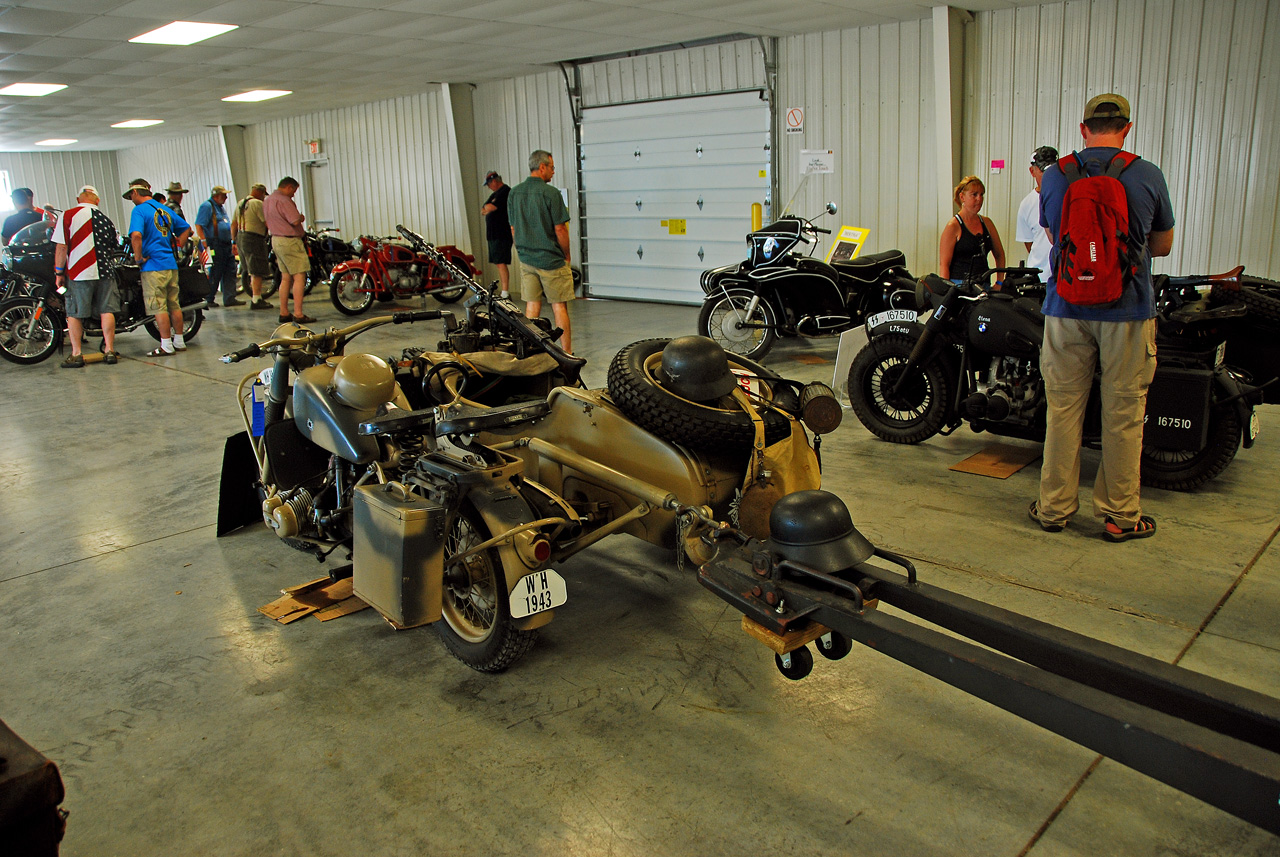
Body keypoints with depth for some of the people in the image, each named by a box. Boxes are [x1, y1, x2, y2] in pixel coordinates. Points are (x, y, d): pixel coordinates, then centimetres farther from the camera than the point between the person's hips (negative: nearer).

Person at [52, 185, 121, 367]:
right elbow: (115, 247, 17)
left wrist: (59, 272, -1)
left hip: (78, 273, -3)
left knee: (74, 313, 5)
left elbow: (61, 246, -7)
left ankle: (76, 354, 7)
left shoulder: (67, 215, -4)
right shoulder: (106, 219, 8)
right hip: (105, 271, 3)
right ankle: (110, 350, 7)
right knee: (107, 311, 6)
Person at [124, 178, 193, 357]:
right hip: (171, 264, 7)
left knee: (159, 307, -3)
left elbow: (136, 235, -25)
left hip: (153, 266, -7)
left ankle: (166, 346, 0)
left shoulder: (139, 210, -9)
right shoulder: (165, 209, 14)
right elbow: (186, 228, 23)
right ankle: (179, 342, 18)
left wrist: (138, 257, -12)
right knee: (174, 305, 12)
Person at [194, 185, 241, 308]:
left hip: (226, 245, 9)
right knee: (215, 274, -4)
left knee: (230, 272, 6)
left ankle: (230, 298, 9)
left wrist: (232, 242, 23)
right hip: (215, 246, -9)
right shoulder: (207, 206, -9)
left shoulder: (221, 207, 20)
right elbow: (198, 226, -16)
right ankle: (209, 300, 6)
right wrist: (205, 242, -22)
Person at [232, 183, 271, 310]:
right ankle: (256, 301, -6)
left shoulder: (240, 203, 16)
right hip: (254, 239, -9)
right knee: (257, 272, -6)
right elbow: (268, 223, -18)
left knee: (252, 271, 18)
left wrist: (235, 241, 22)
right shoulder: (257, 203, -12)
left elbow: (234, 225, 18)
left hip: (241, 238, 9)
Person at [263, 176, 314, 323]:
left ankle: (284, 313, 14)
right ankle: (298, 314, -13)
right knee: (299, 277, -8)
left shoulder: (267, 201, 15)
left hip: (275, 239, 10)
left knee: (286, 278, 13)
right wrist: (302, 217, 0)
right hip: (290, 241, -10)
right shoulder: (283, 200, -16)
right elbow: (296, 221, -22)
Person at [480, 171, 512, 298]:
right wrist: (489, 208, -2)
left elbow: (490, 208, -18)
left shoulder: (505, 191, -9)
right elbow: (483, 210, 18)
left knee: (501, 263, -15)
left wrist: (487, 207, 4)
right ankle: (505, 291, 13)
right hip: (493, 234, 10)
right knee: (497, 263, 9)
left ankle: (505, 293, -18)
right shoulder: (495, 193, 21)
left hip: (502, 234, -10)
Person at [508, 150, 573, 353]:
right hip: (551, 260, -5)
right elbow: (560, 230, -12)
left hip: (526, 259, 6)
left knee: (532, 305, 10)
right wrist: (566, 255, 1)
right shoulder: (550, 193, -13)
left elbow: (513, 229, 11)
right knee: (559, 306, 1)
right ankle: (567, 353, 4)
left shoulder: (514, 193, 6)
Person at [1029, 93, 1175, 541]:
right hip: (1128, 309, -2)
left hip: (1066, 308, 2)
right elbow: (1163, 245, 9)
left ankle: (1054, 507, 17)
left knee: (1063, 408, 10)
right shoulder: (1148, 176, -4)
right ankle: (1120, 515, 16)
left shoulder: (1055, 176, 0)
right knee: (1123, 415, 6)